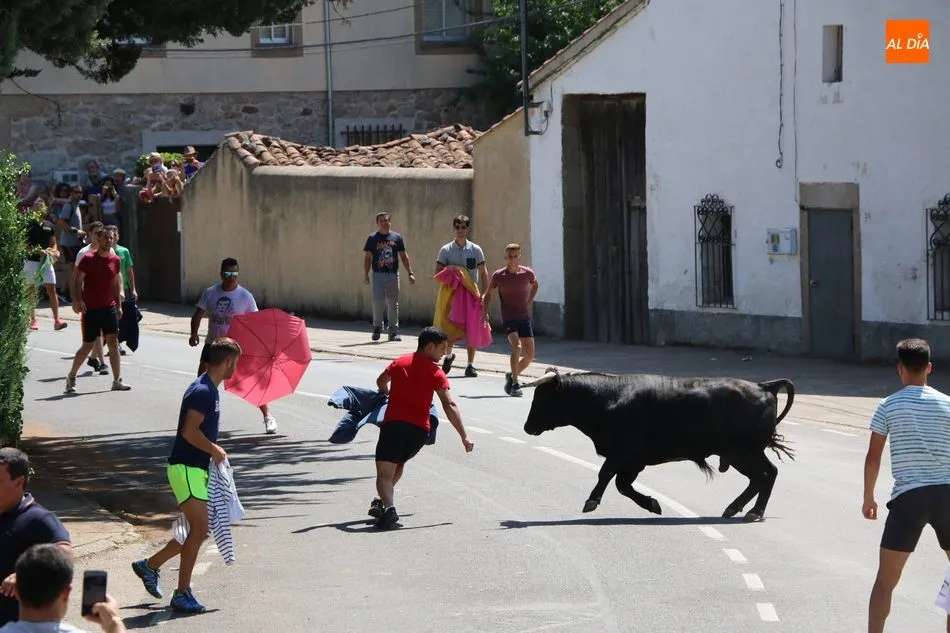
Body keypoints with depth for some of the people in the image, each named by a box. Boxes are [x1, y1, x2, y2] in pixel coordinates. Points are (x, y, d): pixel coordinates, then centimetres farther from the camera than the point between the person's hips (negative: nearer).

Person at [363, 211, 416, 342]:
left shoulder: (397, 237, 9)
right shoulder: (372, 238, 4)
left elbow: (404, 256, 11)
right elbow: (367, 257, 4)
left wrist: (410, 273, 5)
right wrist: (366, 274, -4)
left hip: (393, 274, 2)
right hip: (378, 274, -2)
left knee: (393, 304, 4)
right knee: (378, 301, -9)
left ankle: (393, 331, 9)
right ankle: (377, 327, 9)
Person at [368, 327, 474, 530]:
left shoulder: (400, 362, 12)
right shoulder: (435, 373, 2)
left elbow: (381, 382, 33)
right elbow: (449, 406, -7)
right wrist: (464, 437, -7)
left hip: (394, 423, -1)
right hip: (420, 429, 1)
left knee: (384, 473, -9)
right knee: (399, 462, 28)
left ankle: (388, 507, -34)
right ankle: (383, 502, 20)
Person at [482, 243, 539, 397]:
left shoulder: (527, 273, -3)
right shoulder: (498, 276, -7)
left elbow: (535, 285, 20)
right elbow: (488, 293, 9)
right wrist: (485, 312, 0)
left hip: (524, 318, 4)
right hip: (508, 319, -4)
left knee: (529, 356, 3)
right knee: (517, 347, -27)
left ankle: (512, 376, 29)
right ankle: (514, 384, -23)